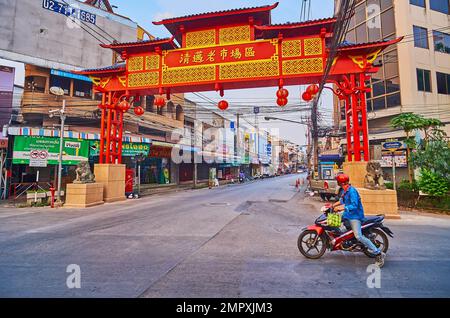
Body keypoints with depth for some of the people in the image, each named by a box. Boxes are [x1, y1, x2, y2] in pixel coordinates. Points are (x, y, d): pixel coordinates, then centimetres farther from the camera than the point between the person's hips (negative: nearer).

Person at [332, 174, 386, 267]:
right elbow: (342, 201, 27)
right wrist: (333, 205, 21)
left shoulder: (352, 191, -20)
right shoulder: (345, 191, 10)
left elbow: (354, 206, -27)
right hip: (348, 214, 10)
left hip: (355, 216, -10)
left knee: (358, 236, -21)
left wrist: (341, 208, -26)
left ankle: (379, 254, -14)